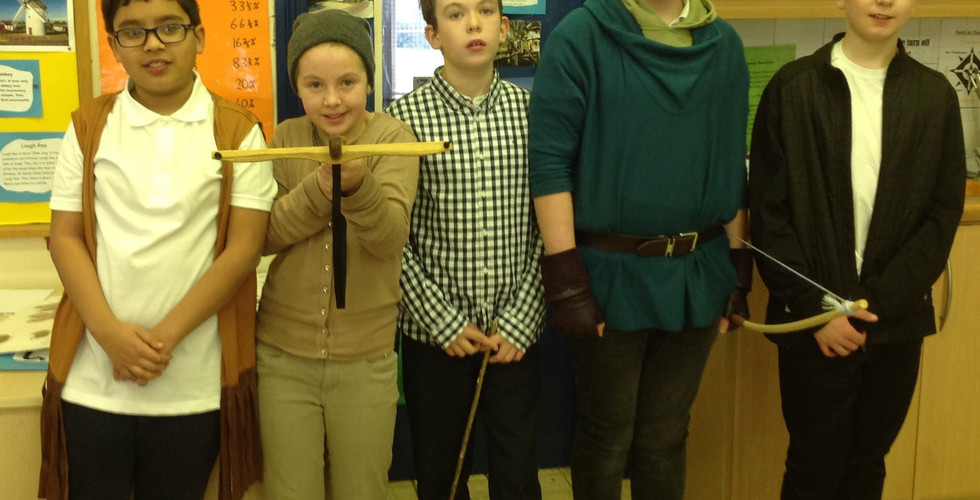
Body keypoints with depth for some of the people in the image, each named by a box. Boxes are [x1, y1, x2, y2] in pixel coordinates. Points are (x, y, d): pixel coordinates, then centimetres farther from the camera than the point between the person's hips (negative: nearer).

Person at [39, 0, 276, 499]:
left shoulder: (238, 133, 0)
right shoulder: (88, 126, 6)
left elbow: (243, 247, -5)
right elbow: (65, 237, 3)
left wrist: (165, 337, -12)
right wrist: (110, 332, -12)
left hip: (193, 383, -1)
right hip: (93, 381, 2)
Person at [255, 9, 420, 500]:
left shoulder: (393, 137, -7)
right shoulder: (285, 138, 0)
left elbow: (390, 239, -20)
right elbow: (262, 235, -8)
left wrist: (356, 185, -40)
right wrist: (319, 189, -25)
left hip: (366, 361, -1)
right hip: (282, 356, 2)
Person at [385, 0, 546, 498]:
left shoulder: (531, 111, -1)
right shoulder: (406, 117, -7)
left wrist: (521, 322, -6)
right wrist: (442, 322, -10)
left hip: (515, 333, 1)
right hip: (435, 334, -1)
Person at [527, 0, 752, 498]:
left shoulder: (725, 44, 6)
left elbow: (732, 161, 11)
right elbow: (549, 161, -13)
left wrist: (739, 269, 9)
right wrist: (567, 282, -18)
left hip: (699, 275, 4)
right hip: (611, 275, -4)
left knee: (666, 437, 17)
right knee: (606, 438, 12)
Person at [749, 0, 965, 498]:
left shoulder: (935, 95, 2)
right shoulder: (793, 88, -4)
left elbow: (944, 214, 1)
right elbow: (768, 211, -5)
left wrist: (877, 303, -9)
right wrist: (815, 307, -11)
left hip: (897, 323, 3)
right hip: (814, 323, -2)